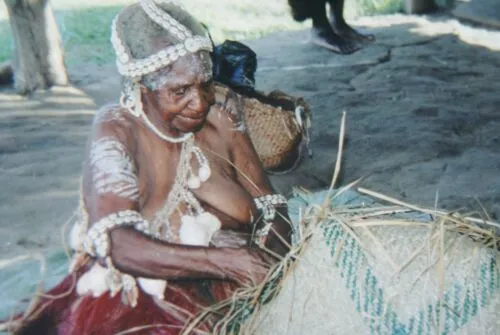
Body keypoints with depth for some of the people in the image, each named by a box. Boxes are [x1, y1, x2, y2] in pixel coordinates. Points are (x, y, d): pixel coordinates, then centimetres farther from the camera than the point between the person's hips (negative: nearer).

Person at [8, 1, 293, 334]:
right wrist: (226, 261, -34)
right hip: (142, 300, -3)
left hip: (233, 293, 4)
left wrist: (270, 261, -22)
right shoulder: (117, 131, -12)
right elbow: (117, 244, -24)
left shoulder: (221, 118, -1)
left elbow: (272, 208, 0)